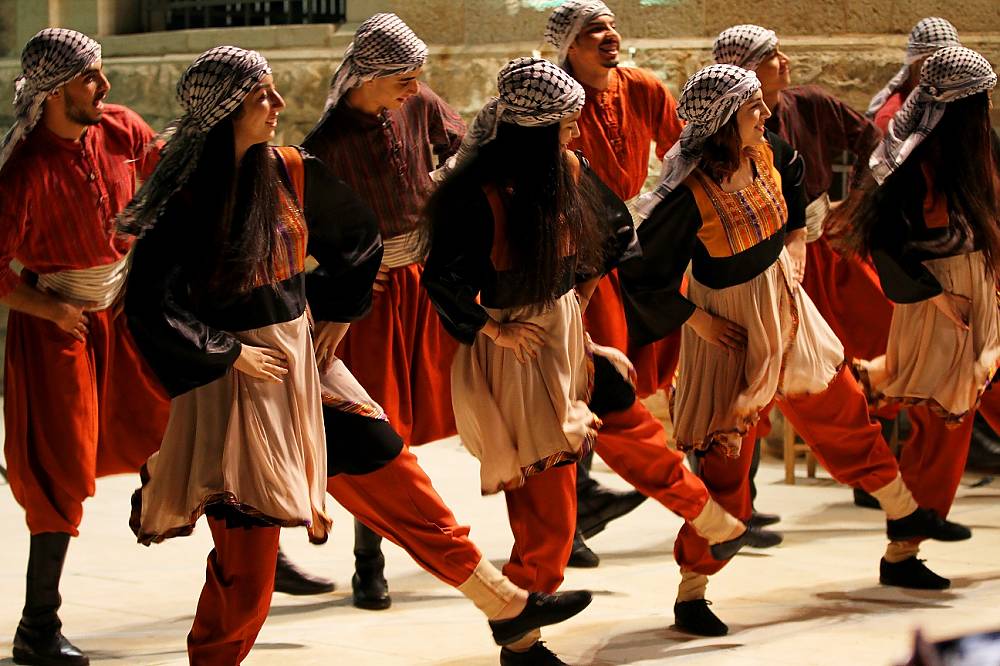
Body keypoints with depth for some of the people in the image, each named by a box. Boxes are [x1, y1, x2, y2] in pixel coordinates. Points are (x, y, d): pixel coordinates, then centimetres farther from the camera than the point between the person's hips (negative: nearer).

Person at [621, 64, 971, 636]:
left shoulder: (767, 152, -10)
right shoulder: (690, 195, -29)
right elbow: (640, 274, -22)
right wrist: (696, 320, -17)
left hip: (784, 303, 7)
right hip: (729, 322, -7)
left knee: (842, 409, 22)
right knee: (727, 457, -2)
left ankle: (903, 511, 43)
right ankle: (691, 593, 11)